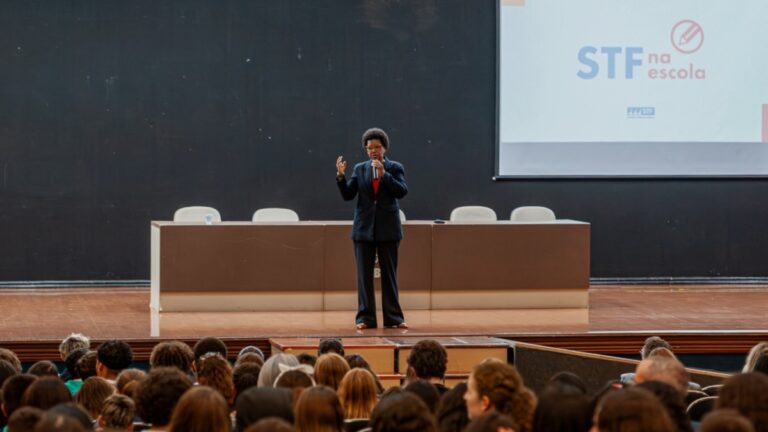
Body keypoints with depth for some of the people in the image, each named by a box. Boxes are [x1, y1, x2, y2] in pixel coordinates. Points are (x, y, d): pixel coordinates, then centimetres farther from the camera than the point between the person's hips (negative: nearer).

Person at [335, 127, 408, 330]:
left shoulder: (395, 168, 3)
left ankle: (393, 317, 6)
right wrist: (341, 176, -13)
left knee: (389, 274, 3)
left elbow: (402, 191, -11)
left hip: (388, 229, -1)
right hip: (364, 228, 1)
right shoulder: (360, 169, 7)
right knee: (364, 275, 1)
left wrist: (384, 174, -19)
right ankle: (365, 318, 5)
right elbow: (348, 195, 1)